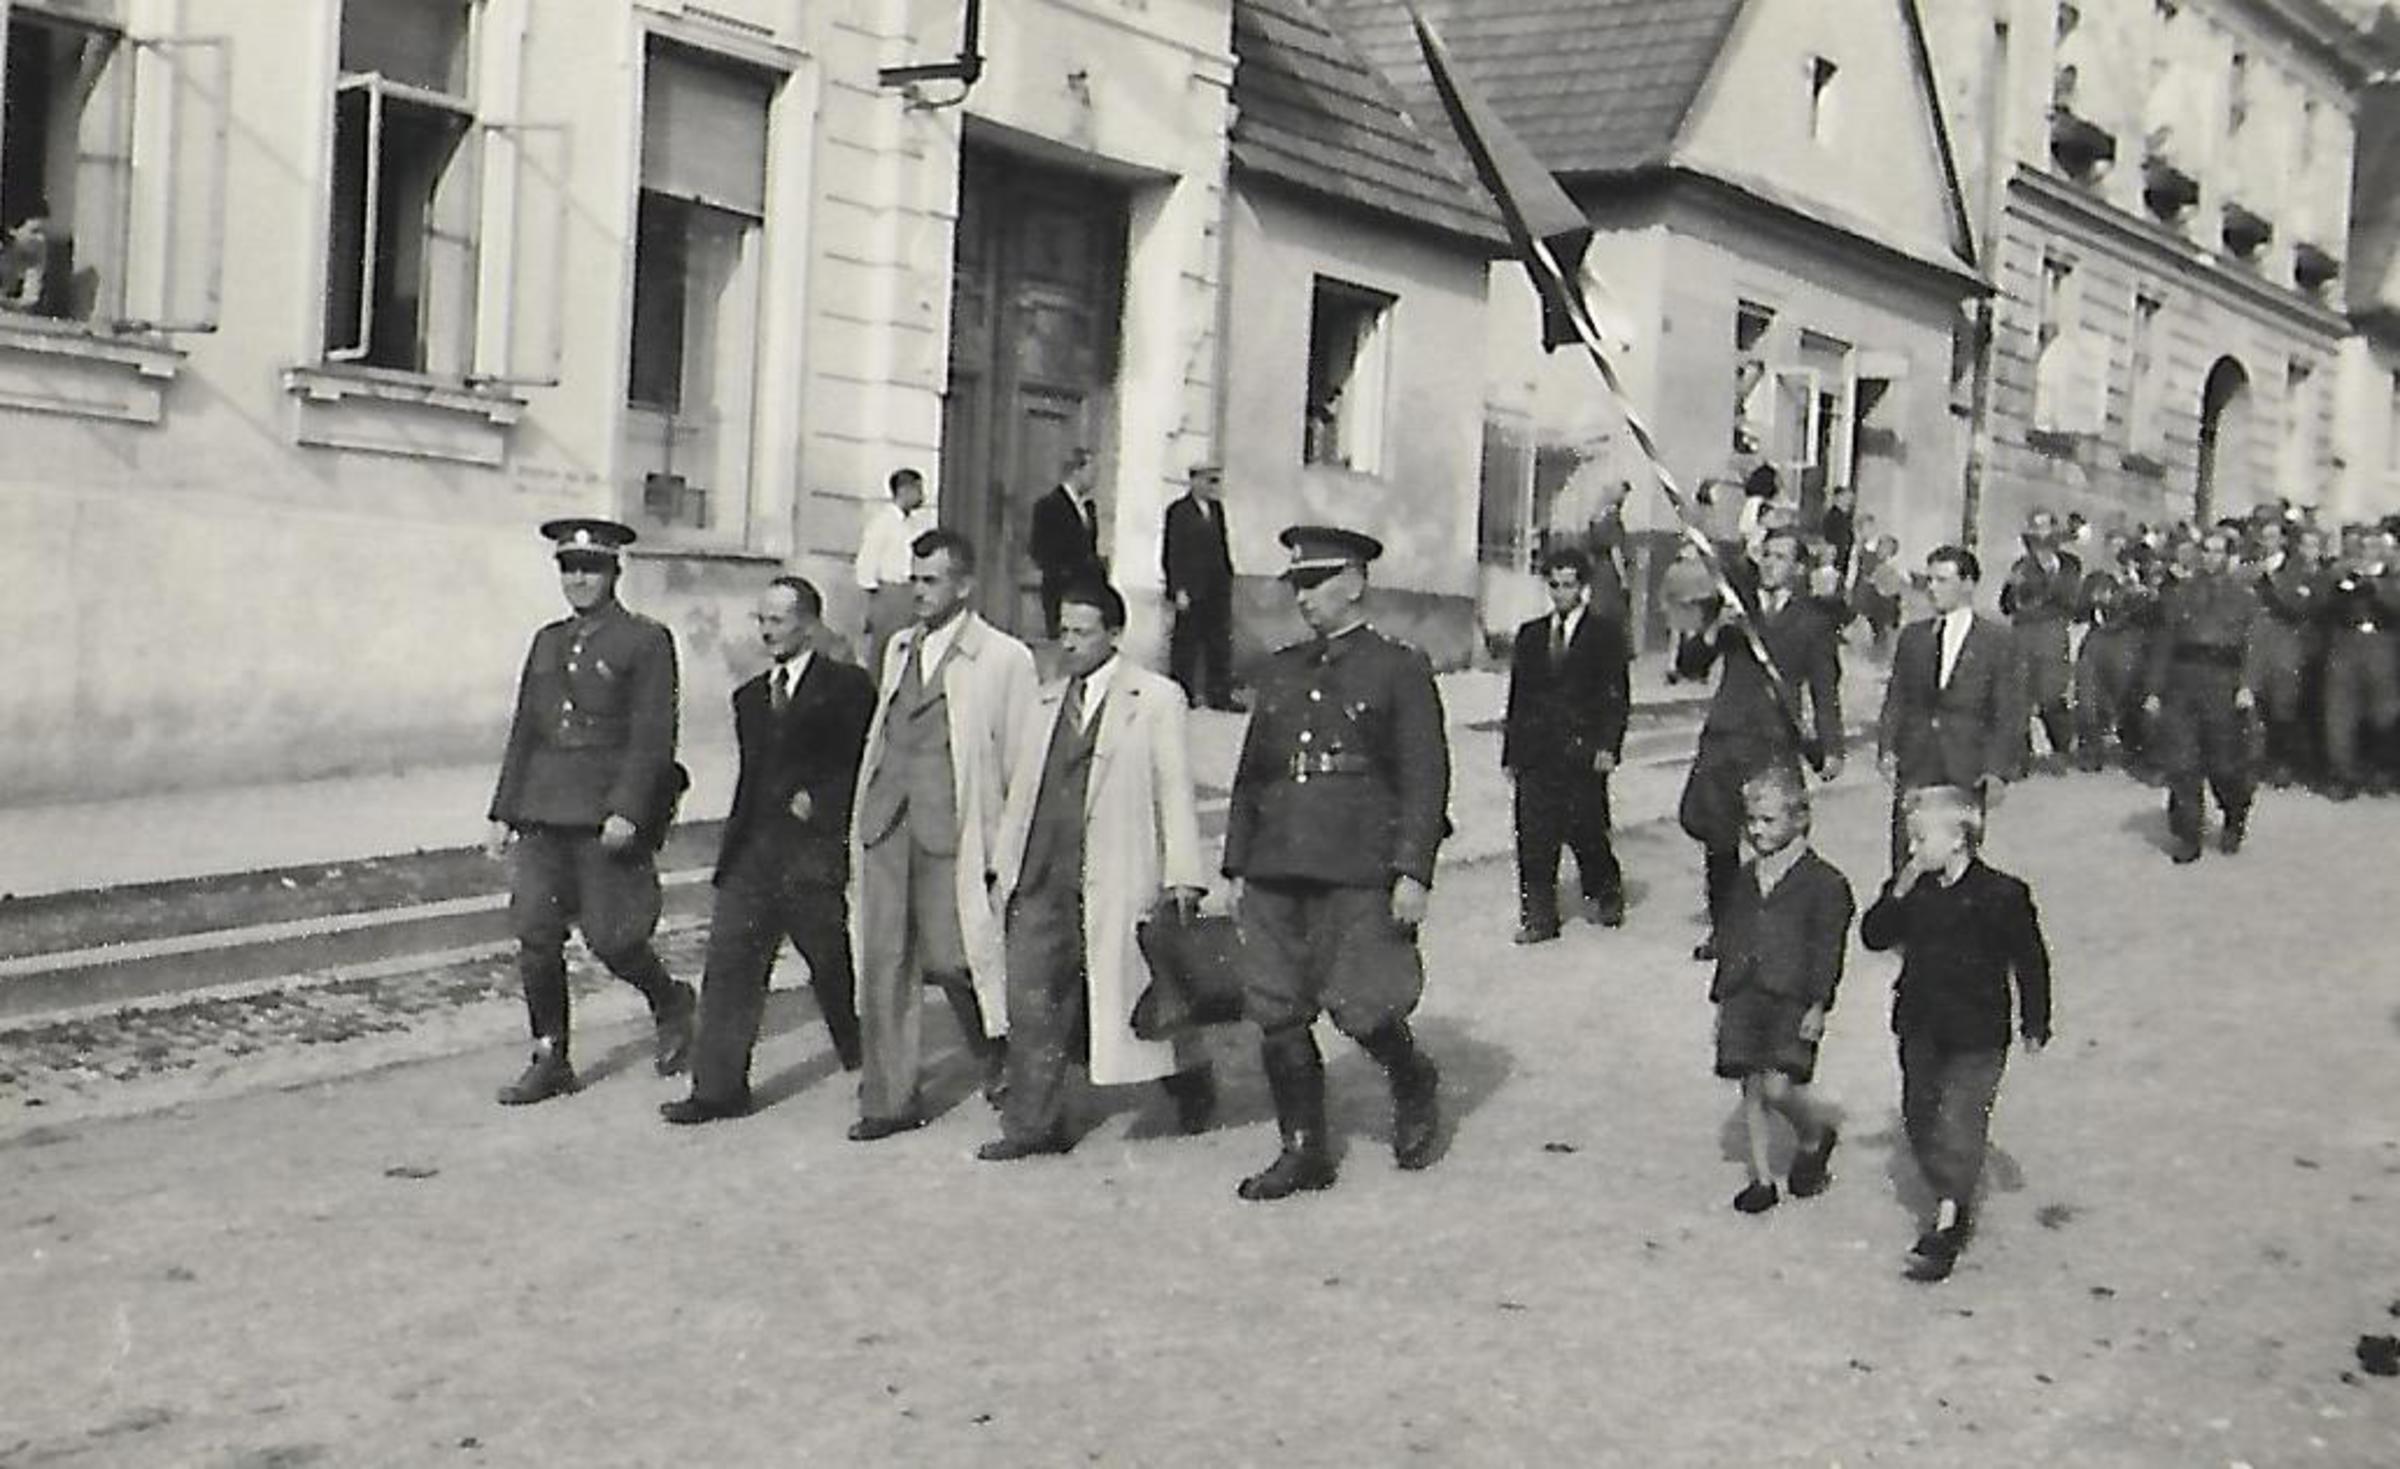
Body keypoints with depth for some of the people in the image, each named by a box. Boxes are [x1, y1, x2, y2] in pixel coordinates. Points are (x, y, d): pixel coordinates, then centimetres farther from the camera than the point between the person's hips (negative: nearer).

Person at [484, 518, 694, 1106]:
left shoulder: (646, 641, -3)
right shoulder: (548, 642, 15)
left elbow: (653, 736, -9)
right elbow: (523, 731, 16)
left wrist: (626, 810, -18)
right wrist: (504, 814, 11)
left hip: (608, 809, -6)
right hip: (544, 809, 6)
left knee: (609, 937, -4)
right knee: (535, 936, 2)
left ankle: (670, 1002, 25)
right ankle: (550, 1062, 13)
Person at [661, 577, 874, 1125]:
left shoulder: (848, 686, -1)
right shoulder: (750, 697, 18)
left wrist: (818, 802, -16)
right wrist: (728, 858, 17)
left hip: (817, 853, -5)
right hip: (753, 855, 5)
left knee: (838, 972, 6)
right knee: (729, 966, -3)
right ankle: (718, 1089, 0)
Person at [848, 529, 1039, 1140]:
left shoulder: (1004, 659, -3)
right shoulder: (899, 648, 17)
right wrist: (862, 817, 16)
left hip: (952, 829, -5)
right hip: (886, 821, 6)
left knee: (948, 958, -6)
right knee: (883, 961, 4)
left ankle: (998, 1055, 22)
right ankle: (889, 1099, 13)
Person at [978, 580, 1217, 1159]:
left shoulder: (1157, 699, 0)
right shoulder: (1043, 704, 16)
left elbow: (1175, 791, -4)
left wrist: (1181, 877, -9)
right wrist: (1003, 867, 14)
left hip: (1117, 883, -5)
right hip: (1041, 881, 5)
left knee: (1141, 998, 4)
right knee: (1031, 1001, 1)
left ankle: (1191, 1082, 30)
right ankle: (1034, 1124, 9)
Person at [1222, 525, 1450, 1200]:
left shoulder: (1399, 669, 1)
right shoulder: (1281, 670, 16)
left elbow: (1426, 779, -4)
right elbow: (1249, 775, 19)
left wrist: (1414, 873, -11)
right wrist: (1238, 866, 14)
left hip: (1358, 873, -5)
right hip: (1275, 874, 5)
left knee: (1359, 1008, -6)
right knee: (1278, 1015, 4)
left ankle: (1415, 1090, 25)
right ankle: (1303, 1150, 17)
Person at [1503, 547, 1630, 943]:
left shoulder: (1606, 631, 4)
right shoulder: (1530, 635, 16)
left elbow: (1617, 694, -2)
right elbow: (1517, 698, 15)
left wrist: (1608, 745, -12)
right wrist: (1510, 754, 10)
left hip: (1583, 755, -3)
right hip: (1536, 753, 3)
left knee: (1586, 832, 0)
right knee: (1533, 837, -2)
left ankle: (1605, 896, 24)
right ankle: (1538, 916, 3)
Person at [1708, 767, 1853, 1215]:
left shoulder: (1824, 881, -4)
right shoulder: (1745, 878, 14)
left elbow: (1828, 950, -7)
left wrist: (1818, 1005, -12)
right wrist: (1720, 998, 16)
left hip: (1792, 999, -5)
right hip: (1743, 996, 5)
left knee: (1779, 1087, -13)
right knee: (1750, 1087, 5)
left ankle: (1814, 1136, 18)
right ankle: (1761, 1178, 14)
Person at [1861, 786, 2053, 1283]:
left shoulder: (2003, 895, -11)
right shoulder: (1914, 890, 3)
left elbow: (2030, 962, -5)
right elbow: (1873, 936, -1)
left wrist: (2034, 1026, -2)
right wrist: (1899, 893, -15)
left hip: (1976, 1037, -6)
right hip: (1920, 1030, 6)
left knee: (1958, 1126, -8)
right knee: (1918, 1121, 13)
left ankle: (1946, 1228, -3)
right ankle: (1953, 1204, 31)